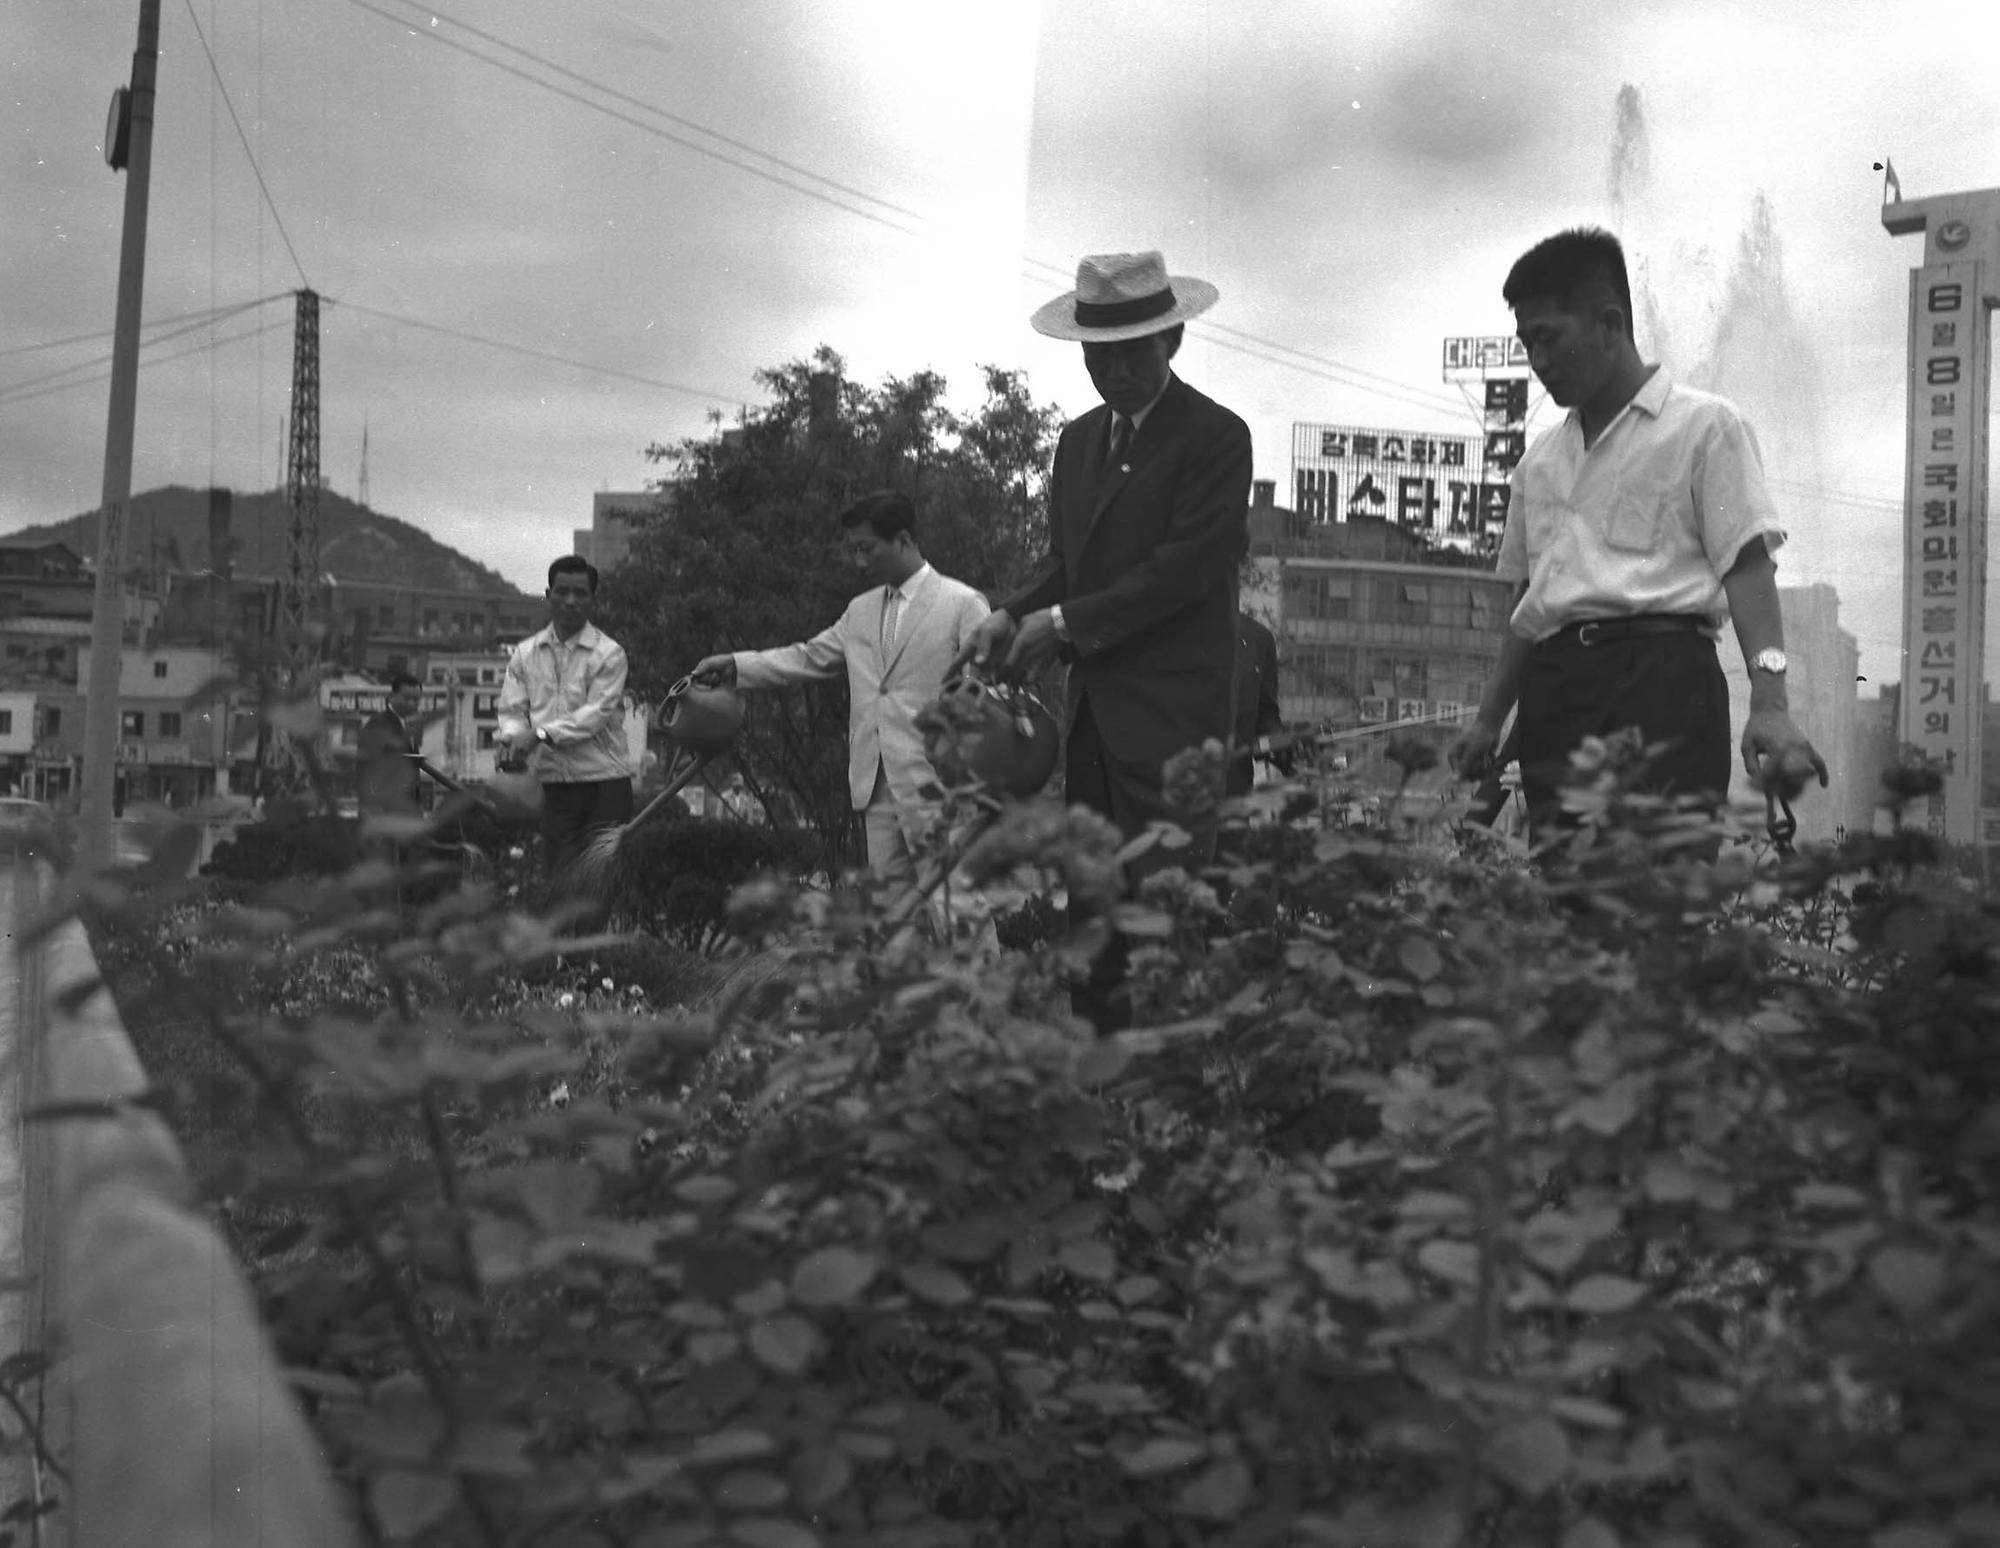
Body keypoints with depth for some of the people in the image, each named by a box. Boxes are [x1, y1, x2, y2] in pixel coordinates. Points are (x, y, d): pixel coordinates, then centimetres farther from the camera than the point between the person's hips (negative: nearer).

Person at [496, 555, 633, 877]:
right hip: (553, 786, 4)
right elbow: (512, 710, 7)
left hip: (603, 784, -3)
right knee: (559, 878, 4)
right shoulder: (524, 654, 11)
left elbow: (596, 713, -13)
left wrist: (542, 734, -24)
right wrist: (513, 737, -17)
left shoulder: (608, 654, -3)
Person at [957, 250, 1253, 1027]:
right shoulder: (1079, 438, 17)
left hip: (1170, 710, -7)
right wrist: (1013, 615, -2)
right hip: (1092, 704, 7)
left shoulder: (1216, 436, -6)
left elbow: (1187, 568, -14)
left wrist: (1065, 622, -15)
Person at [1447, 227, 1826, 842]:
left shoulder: (1703, 425, 5)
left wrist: (1769, 705, -16)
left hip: (1661, 675, -5)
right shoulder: (1540, 461, 23)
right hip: (1553, 690, 6)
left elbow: (1747, 566, -4)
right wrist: (1489, 719, 16)